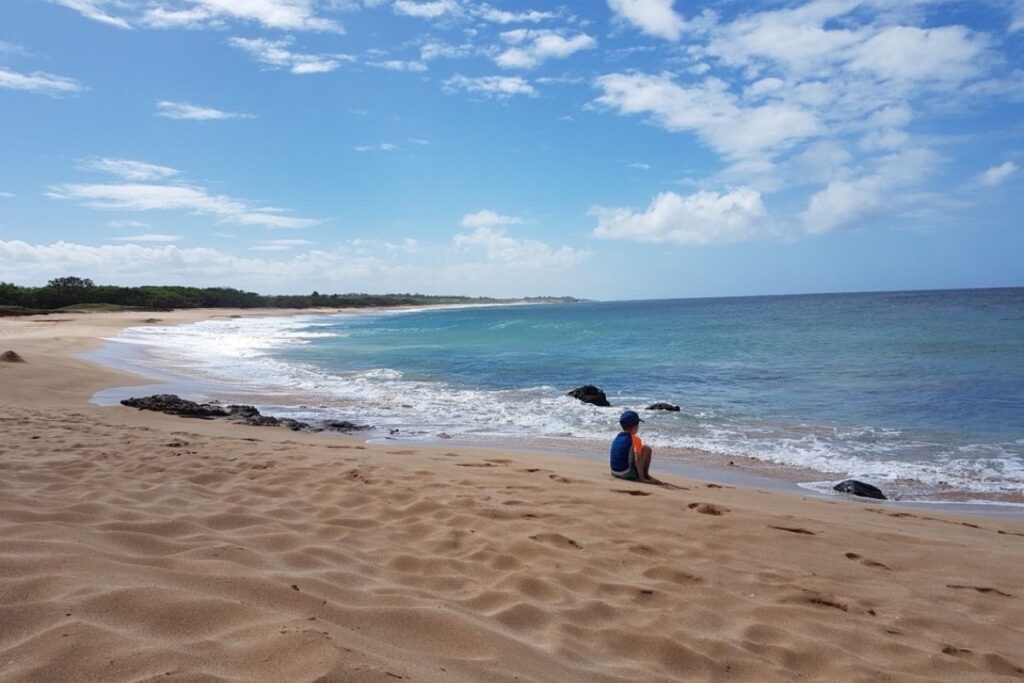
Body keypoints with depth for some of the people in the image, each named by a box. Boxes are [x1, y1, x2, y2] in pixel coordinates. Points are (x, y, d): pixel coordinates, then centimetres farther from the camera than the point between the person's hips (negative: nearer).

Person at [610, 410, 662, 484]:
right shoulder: (635, 439, -11)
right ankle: (645, 475, 4)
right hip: (627, 474, -7)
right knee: (647, 449, 0)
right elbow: (637, 460, -21)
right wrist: (642, 478, -19)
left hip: (615, 473, 7)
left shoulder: (617, 437, 9)